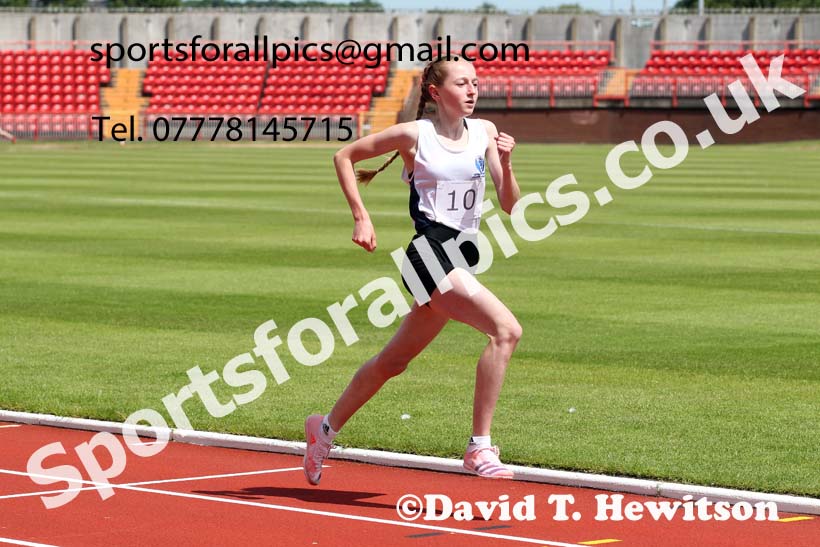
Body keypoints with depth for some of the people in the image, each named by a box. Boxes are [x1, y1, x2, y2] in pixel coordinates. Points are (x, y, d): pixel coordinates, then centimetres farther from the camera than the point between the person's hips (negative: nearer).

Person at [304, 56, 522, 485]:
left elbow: (509, 206, 6)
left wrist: (505, 164, -12)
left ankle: (326, 429, 37)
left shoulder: (484, 132, 9)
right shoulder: (414, 135, -4)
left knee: (395, 359, 18)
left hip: (462, 257, 7)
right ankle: (480, 448, -22)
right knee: (506, 329, -24)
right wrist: (360, 218, 1)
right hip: (430, 251, -7)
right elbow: (344, 156, 8)